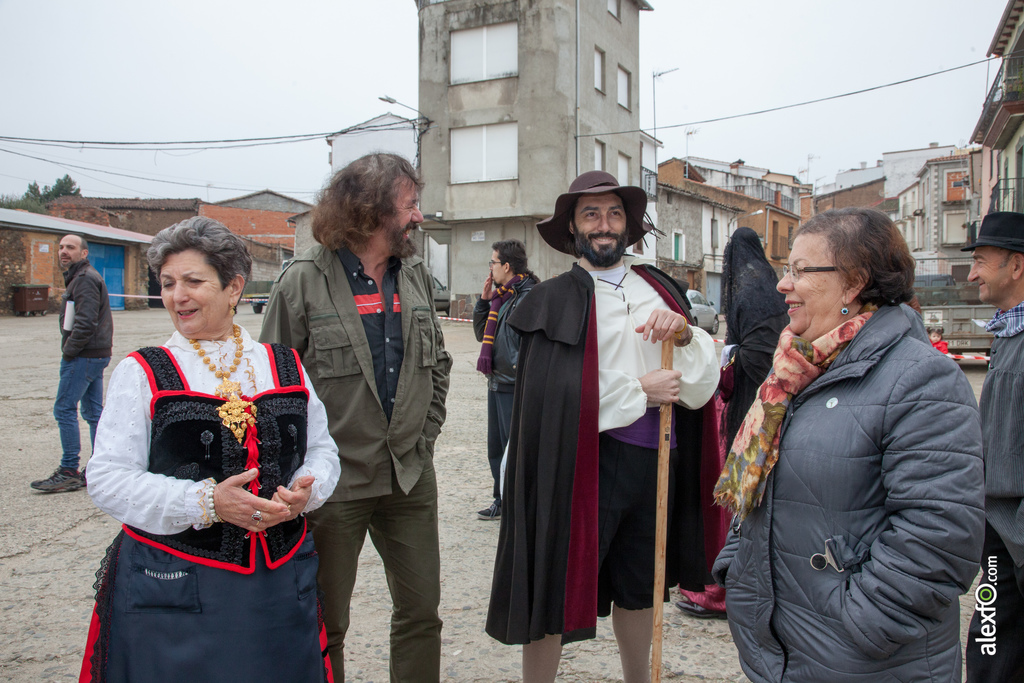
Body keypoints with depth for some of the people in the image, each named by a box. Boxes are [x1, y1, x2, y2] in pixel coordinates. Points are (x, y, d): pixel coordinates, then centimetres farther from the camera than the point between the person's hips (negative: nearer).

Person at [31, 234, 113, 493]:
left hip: (83, 356, -10)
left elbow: (86, 323, -23)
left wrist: (68, 352, -15)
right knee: (93, 412, 10)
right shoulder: (79, 277, 20)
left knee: (64, 409, -6)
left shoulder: (85, 279, -14)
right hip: (97, 355, 10)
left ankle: (69, 473, -1)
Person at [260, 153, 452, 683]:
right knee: (323, 624, 12)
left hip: (411, 478, 4)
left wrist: (424, 438, 7)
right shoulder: (304, 279, -8)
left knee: (421, 610, 12)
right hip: (333, 481, -4)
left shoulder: (416, 275, 7)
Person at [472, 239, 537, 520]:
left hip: (516, 389, -9)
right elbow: (481, 333, 18)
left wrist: (520, 380, -21)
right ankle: (502, 500, 31)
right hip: (497, 385, 10)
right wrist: (484, 301, 7)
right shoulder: (501, 296, 13)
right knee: (496, 448, 17)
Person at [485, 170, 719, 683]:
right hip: (585, 462, -5)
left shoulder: (659, 289, 9)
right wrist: (639, 393, -10)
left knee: (639, 587, 21)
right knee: (554, 588, 6)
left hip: (654, 460, 5)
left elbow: (702, 385, 5)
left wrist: (684, 333, -13)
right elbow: (555, 395, -17)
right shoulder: (553, 300, -5)